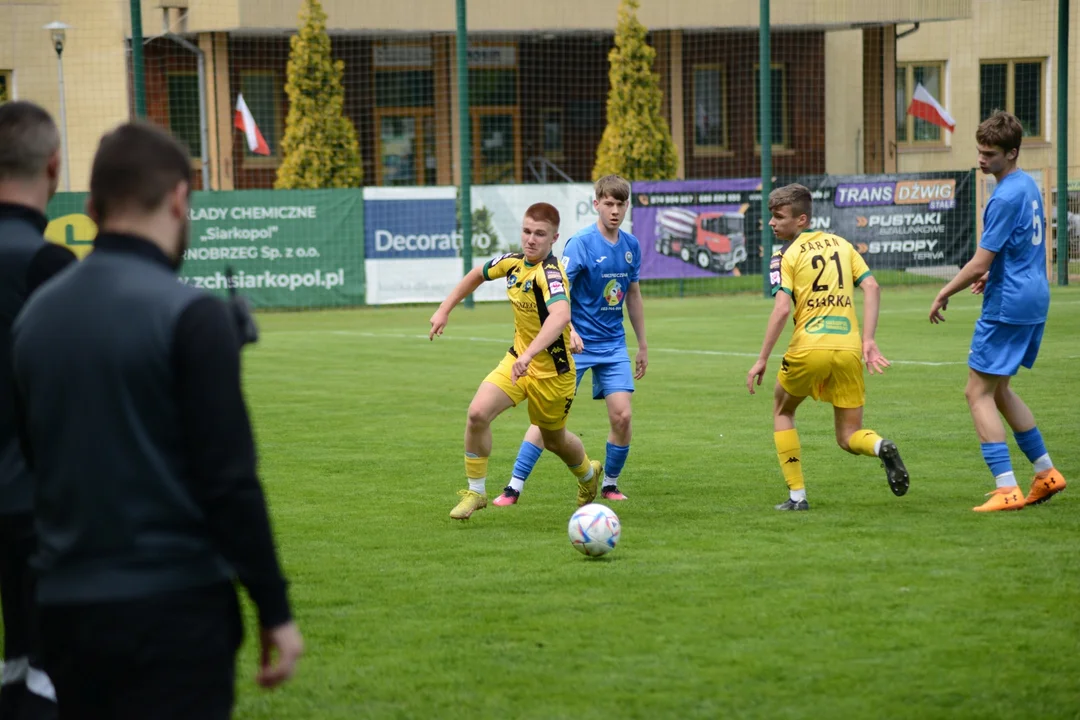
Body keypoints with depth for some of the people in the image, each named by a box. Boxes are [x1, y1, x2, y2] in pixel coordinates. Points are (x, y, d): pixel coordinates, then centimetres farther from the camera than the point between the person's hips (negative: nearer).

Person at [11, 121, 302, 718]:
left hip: (65, 608, 6)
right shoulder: (188, 314, -12)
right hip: (173, 606, -6)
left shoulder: (37, 314, 7)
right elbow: (229, 480, -15)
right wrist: (274, 610, -9)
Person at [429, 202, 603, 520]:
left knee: (554, 439, 15)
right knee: (478, 413, -17)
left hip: (552, 371, -5)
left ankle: (589, 475, 50)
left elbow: (561, 315, -48)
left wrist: (529, 354, -57)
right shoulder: (513, 262, -4)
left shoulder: (549, 273, -28)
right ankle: (475, 492, -2)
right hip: (518, 359, 5)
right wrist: (445, 309, 18)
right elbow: (477, 274, 19)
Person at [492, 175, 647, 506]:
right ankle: (514, 486, -4)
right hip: (576, 343, -5)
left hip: (613, 344, 5)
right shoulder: (581, 243, -13)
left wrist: (643, 345, 19)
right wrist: (568, 329, -35)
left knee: (622, 415, -5)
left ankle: (610, 484, 15)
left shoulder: (631, 245, 5)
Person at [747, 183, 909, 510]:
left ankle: (797, 495, 16)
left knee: (782, 411, 23)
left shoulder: (785, 255, 0)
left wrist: (762, 360, -9)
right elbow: (872, 287, 6)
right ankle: (881, 447, -23)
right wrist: (868, 340, 3)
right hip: (848, 348, 4)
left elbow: (782, 308, -12)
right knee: (849, 437, 12)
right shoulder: (840, 243, 16)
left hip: (808, 348, -4)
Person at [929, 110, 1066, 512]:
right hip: (1034, 300, 10)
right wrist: (993, 275, 17)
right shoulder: (1029, 186, 12)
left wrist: (943, 295, -7)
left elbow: (980, 263, -19)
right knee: (998, 390, 20)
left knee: (978, 392, -5)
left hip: (1007, 306, -10)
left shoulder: (1005, 198, -19)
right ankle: (1046, 473, 21)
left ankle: (1006, 489, -11)